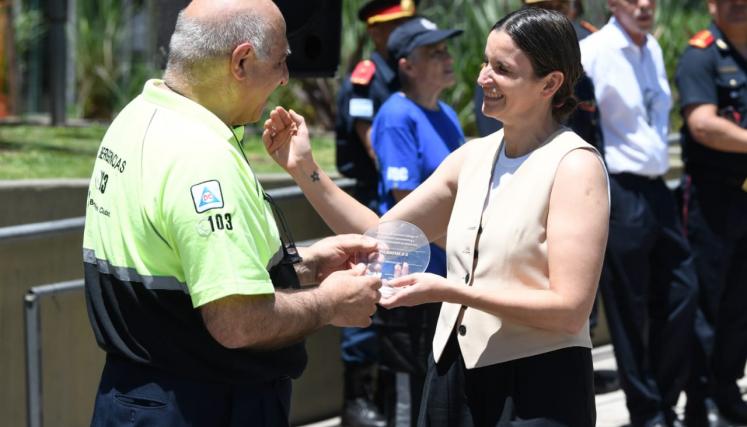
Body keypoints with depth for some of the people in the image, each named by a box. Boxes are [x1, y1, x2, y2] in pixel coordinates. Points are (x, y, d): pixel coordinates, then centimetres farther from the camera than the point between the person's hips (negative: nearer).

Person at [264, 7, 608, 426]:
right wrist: (305, 170, 0)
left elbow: (569, 308, -19)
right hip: (454, 372, 6)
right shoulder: (474, 157, 7)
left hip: (536, 390, -6)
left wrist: (449, 290, -23)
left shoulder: (575, 166, -12)